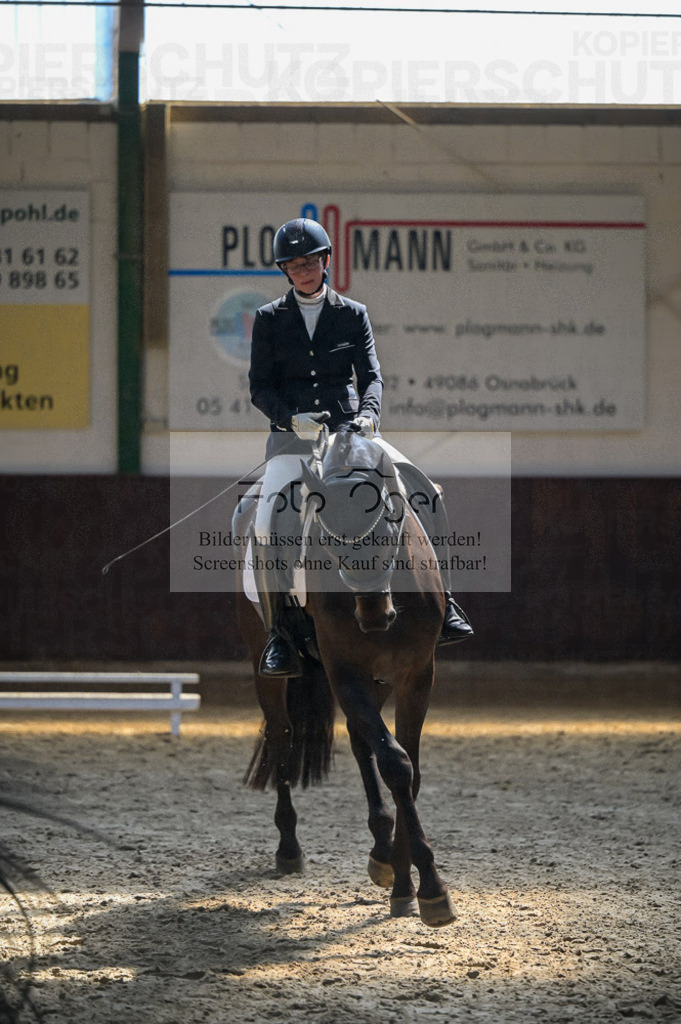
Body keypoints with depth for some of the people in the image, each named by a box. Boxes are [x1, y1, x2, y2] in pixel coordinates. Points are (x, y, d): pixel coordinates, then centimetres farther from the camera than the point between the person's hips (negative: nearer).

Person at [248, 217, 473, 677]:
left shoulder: (353, 314, 8)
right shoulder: (269, 319, 6)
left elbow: (371, 375, 0)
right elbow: (260, 387, 1)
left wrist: (368, 414, -22)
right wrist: (292, 417, -19)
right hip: (293, 436, -1)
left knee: (426, 494, -16)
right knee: (267, 527, -24)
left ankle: (442, 604, -8)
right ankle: (278, 635, -14)